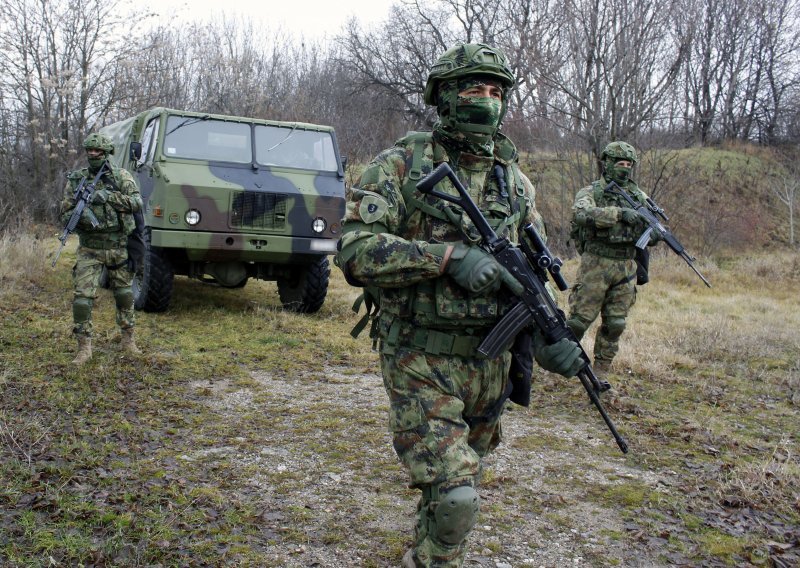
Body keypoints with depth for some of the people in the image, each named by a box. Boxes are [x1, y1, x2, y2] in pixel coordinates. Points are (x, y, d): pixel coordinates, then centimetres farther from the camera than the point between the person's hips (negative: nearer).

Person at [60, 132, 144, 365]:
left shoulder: (121, 176, 0)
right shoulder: (76, 179, 2)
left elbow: (136, 202, -12)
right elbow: (65, 213, 4)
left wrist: (109, 196, -23)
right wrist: (78, 216, -19)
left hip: (119, 247, 0)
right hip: (89, 248, 0)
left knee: (124, 295, 11)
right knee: (83, 297, -8)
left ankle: (128, 339, 27)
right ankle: (84, 347, 0)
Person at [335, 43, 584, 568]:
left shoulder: (516, 181, 7)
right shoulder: (401, 165, -8)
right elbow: (354, 249, -18)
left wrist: (551, 337, -8)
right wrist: (447, 256, -27)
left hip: (490, 361, 6)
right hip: (422, 360, -5)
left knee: (462, 482, 22)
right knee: (454, 497, -14)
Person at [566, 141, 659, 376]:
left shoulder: (638, 196, 12)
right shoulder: (592, 192, -3)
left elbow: (651, 227, 16)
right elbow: (581, 213, -25)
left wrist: (654, 234, -10)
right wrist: (619, 213, -32)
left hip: (626, 268, 4)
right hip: (596, 265, -4)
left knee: (616, 323, 7)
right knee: (579, 319, -2)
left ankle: (602, 369, 20)